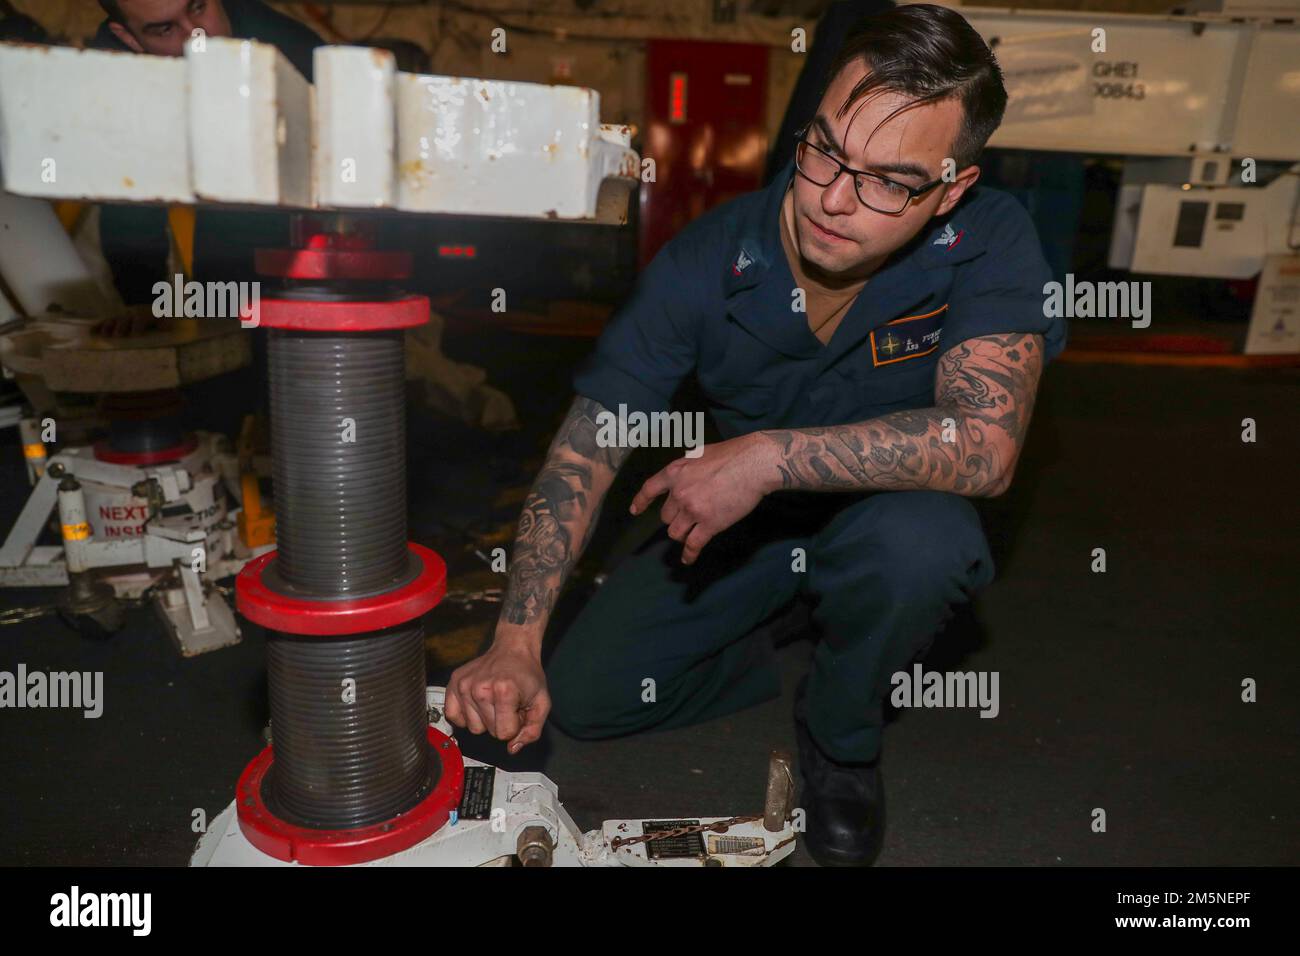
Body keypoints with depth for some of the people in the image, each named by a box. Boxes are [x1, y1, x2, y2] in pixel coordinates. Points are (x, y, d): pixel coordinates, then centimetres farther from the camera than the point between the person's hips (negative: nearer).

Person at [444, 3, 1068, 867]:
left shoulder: (989, 244, -23)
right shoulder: (706, 262, -20)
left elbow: (985, 445, -36)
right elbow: (584, 455, -19)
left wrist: (770, 457, -39)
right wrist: (516, 643, -28)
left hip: (880, 518, -1)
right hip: (740, 523, 2)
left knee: (921, 537, -37)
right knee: (580, 694, -9)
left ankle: (842, 735, -3)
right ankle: (782, 662, 17)